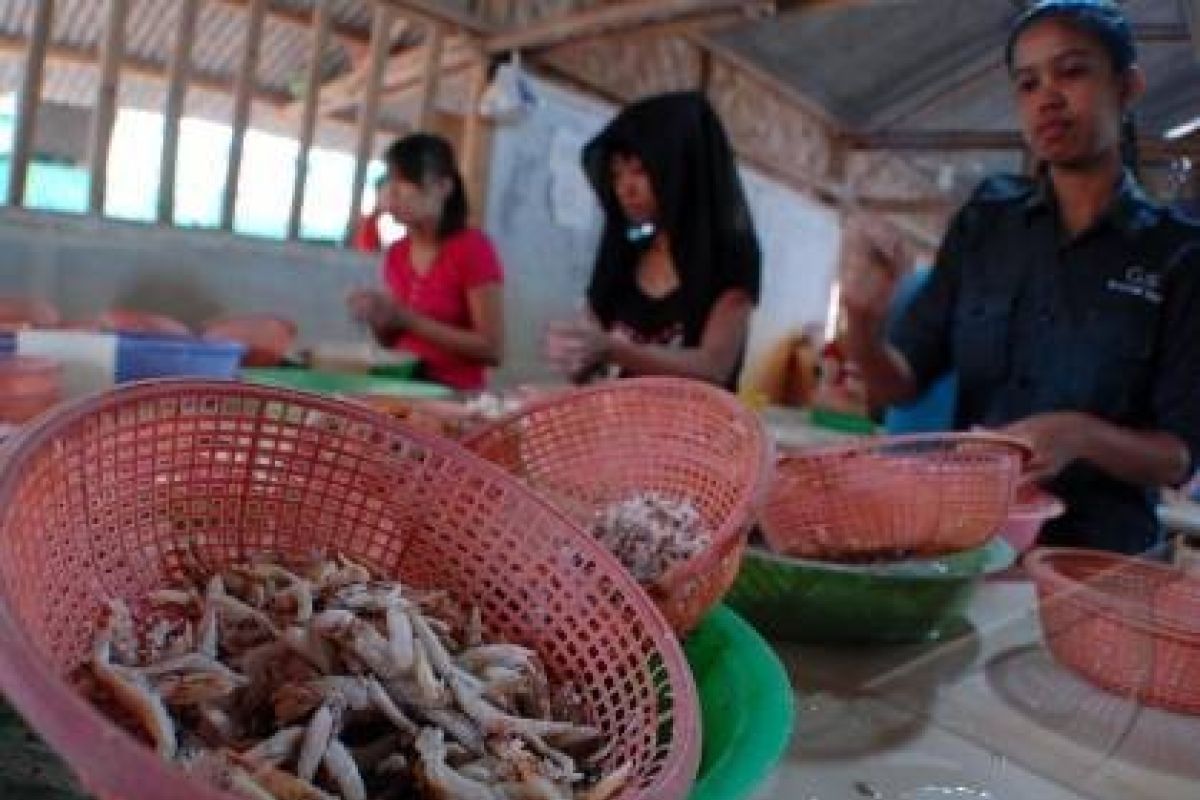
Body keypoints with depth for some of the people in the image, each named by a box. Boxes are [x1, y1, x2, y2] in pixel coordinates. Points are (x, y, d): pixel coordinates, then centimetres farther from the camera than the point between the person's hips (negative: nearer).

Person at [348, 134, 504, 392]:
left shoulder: (472, 248, -9)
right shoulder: (396, 254, 9)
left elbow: (492, 349, -14)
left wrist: (409, 319, -16)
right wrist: (378, 320, -4)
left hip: (455, 392, -5)